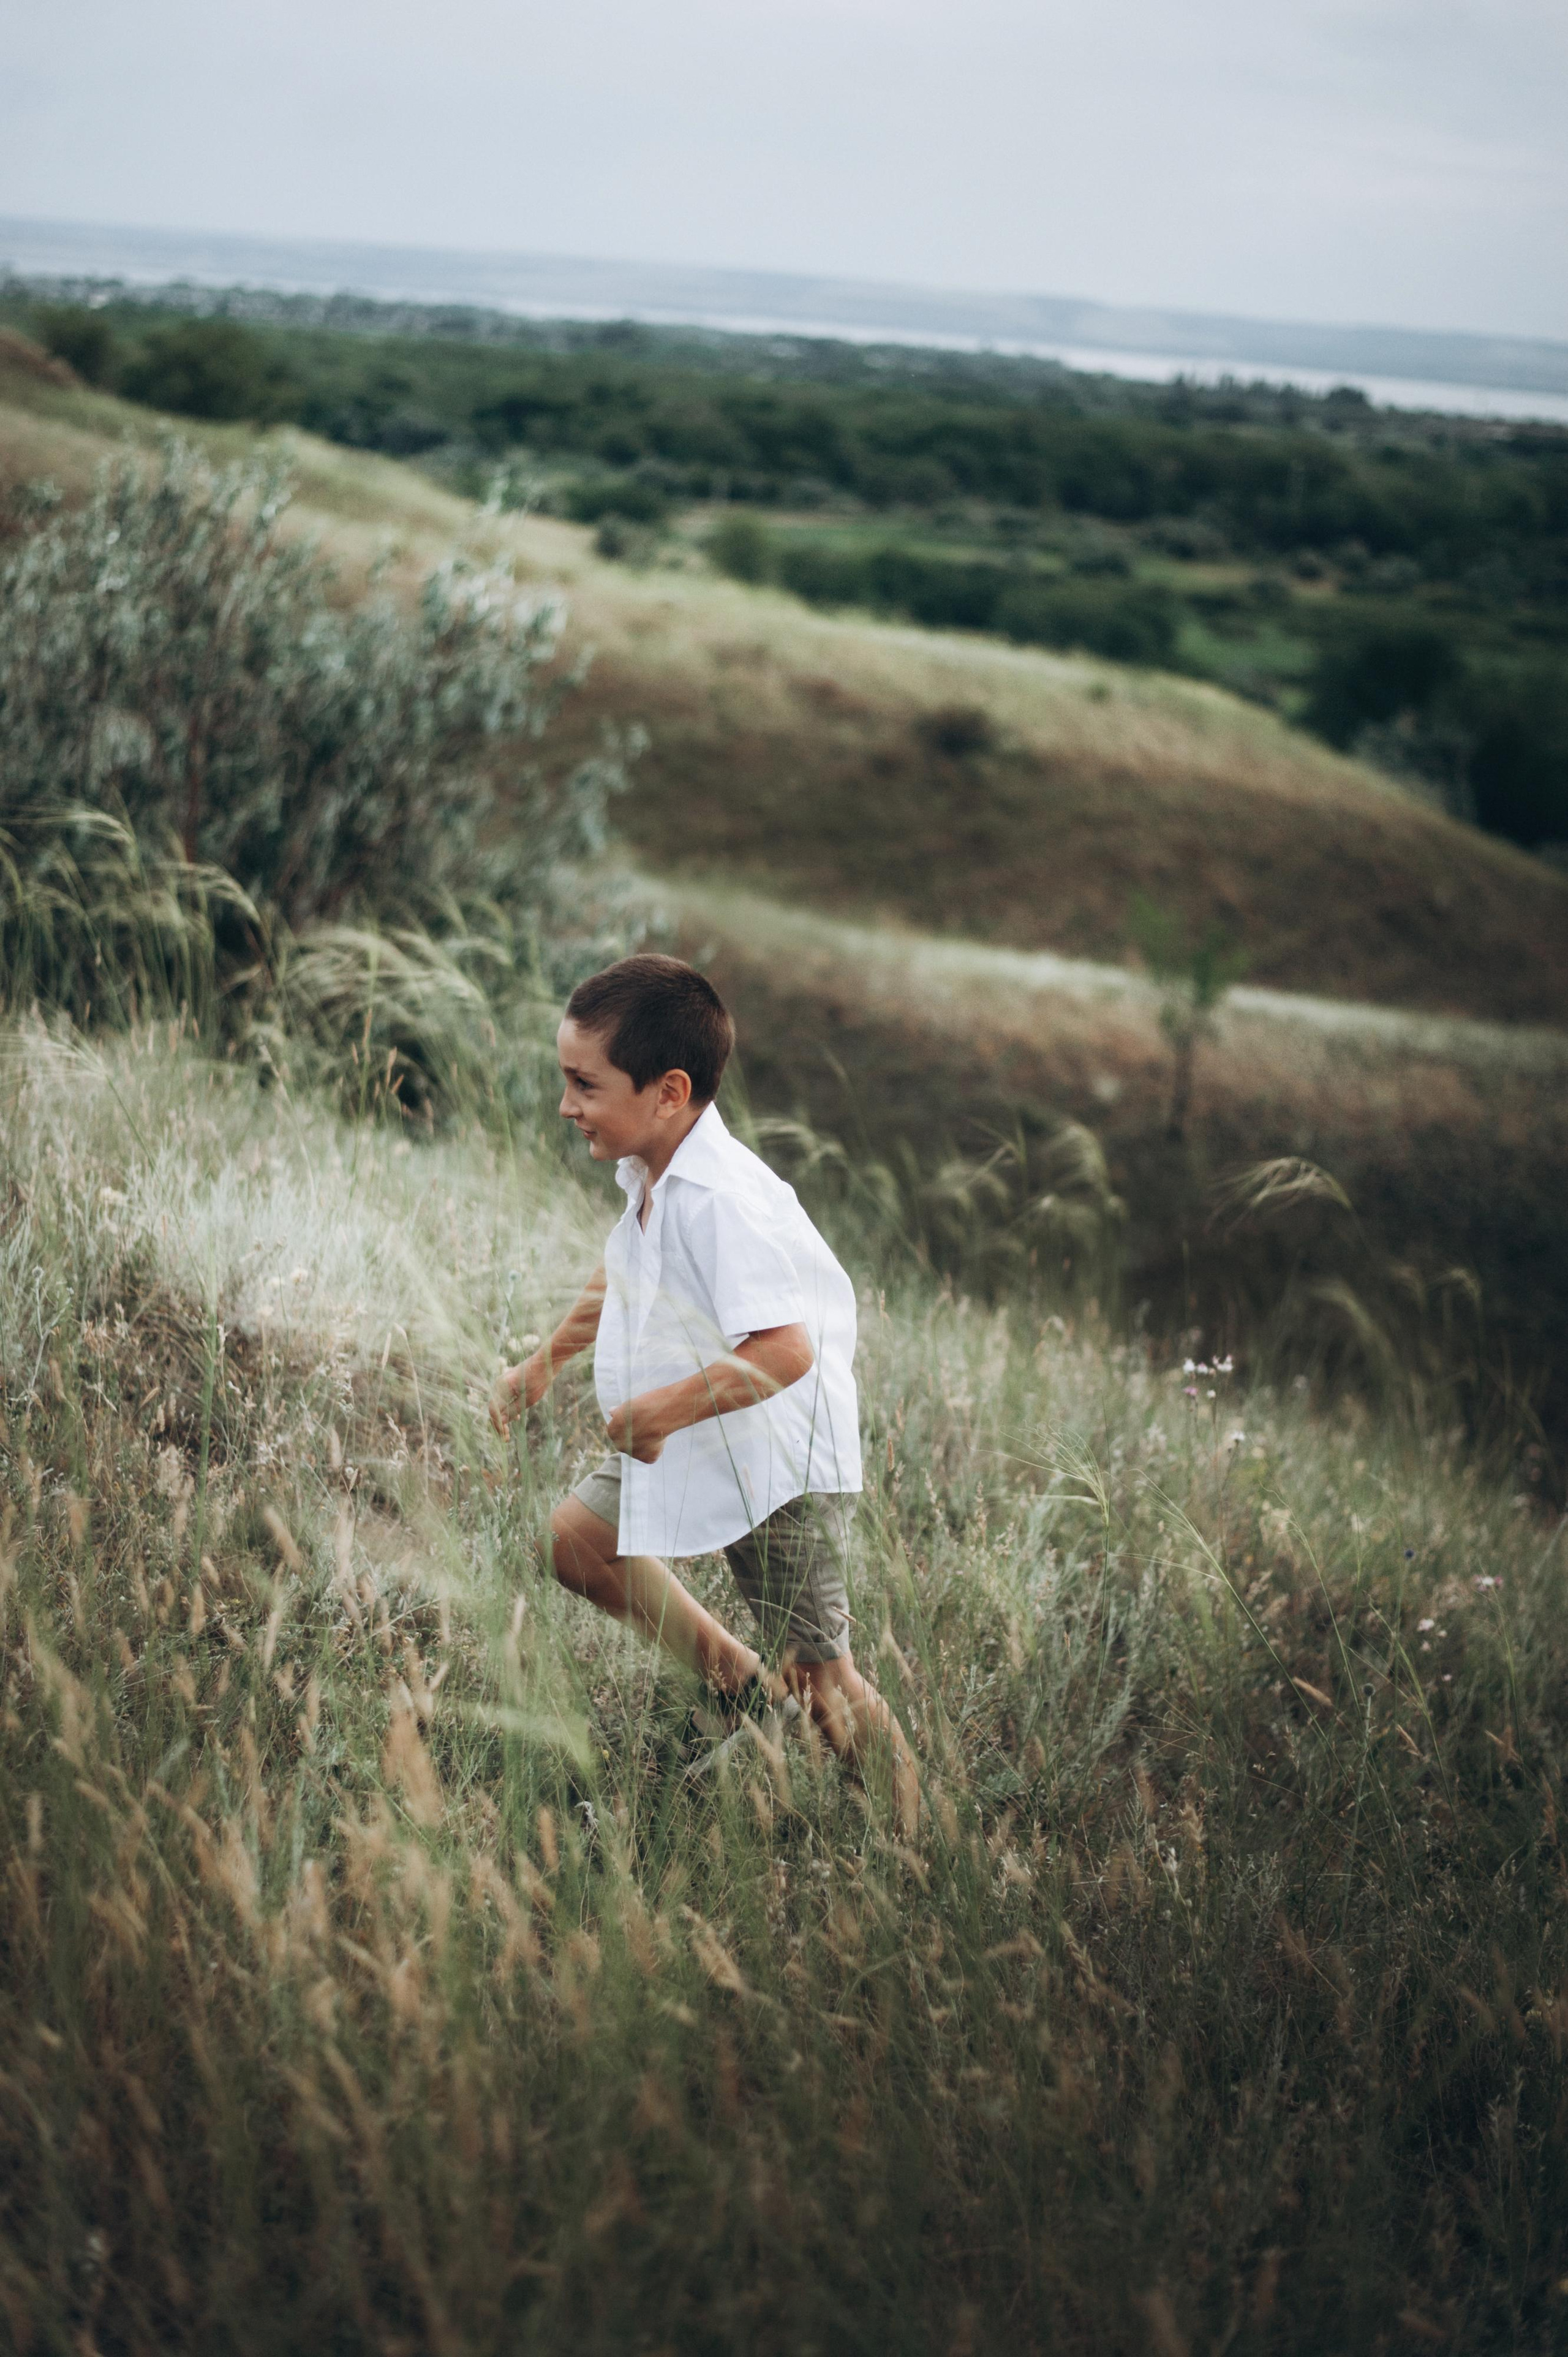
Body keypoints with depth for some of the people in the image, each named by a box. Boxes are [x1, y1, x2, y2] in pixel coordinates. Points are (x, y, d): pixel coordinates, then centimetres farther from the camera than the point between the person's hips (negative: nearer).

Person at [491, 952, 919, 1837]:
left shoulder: (723, 1201, -31)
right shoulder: (652, 1175, 0)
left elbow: (784, 1351, -39)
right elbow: (621, 1280, 22)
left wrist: (665, 1410, -34)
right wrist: (547, 1361, 25)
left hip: (782, 1465, -10)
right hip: (688, 1452, 10)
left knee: (818, 1679, -3)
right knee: (577, 1536, 18)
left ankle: (910, 1821, 16)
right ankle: (733, 1675, 30)